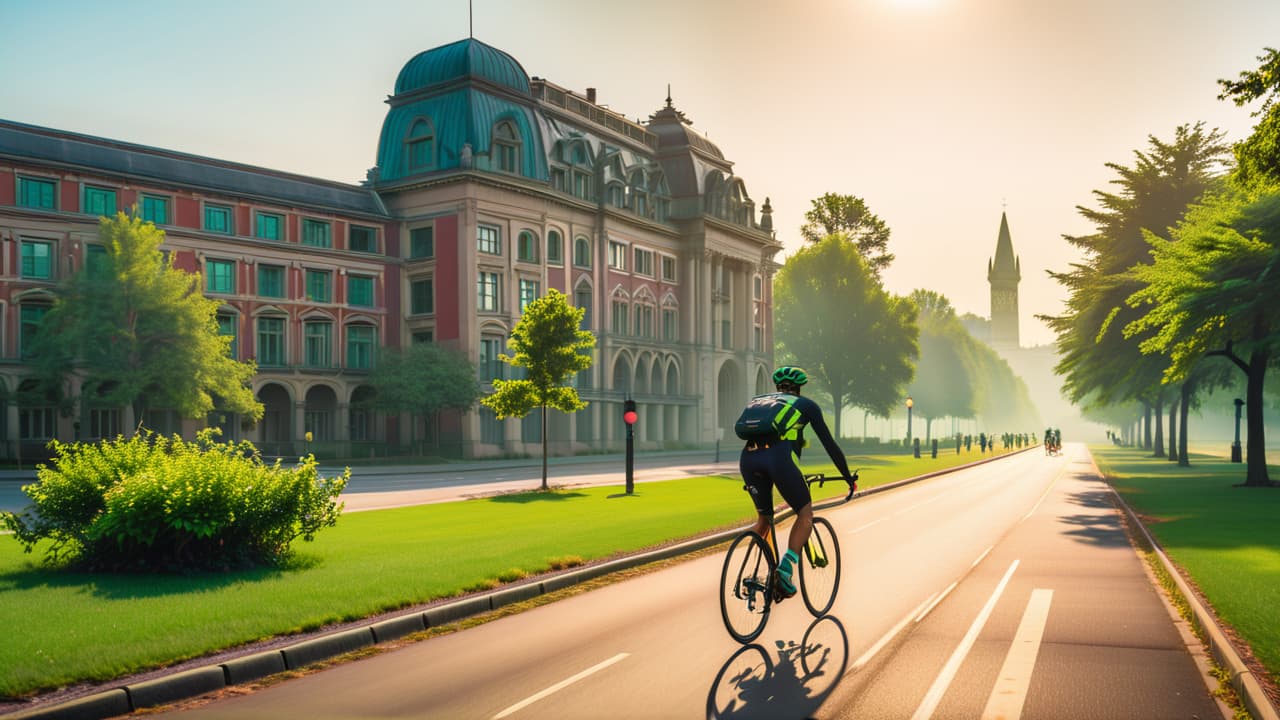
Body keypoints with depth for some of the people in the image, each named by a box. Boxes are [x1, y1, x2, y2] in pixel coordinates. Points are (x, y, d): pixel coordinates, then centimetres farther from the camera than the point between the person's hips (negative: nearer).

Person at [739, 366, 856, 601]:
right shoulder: (806, 405, 23)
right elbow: (830, 444, 21)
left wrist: (751, 480, 51)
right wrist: (849, 479, 30)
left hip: (748, 458, 4)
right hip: (780, 456, -4)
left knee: (763, 518, 25)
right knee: (806, 513, 14)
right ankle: (785, 569, -4)